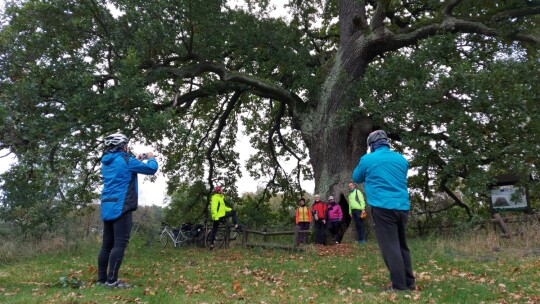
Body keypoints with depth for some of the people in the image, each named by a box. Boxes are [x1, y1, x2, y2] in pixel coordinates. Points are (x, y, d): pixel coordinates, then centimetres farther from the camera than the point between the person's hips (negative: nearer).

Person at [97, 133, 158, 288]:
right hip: (121, 207, -8)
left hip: (107, 207, 9)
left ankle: (102, 279, 14)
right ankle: (112, 280, -9)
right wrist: (151, 158, 15)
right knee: (120, 244, -8)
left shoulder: (106, 162, 16)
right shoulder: (125, 160, -8)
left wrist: (136, 160, 30)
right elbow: (151, 169, -5)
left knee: (107, 244, 10)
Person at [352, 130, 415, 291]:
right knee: (402, 246, 16)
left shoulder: (368, 159, -2)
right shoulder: (402, 159, 11)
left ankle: (399, 285, 0)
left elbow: (356, 178, 15)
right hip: (403, 208, 6)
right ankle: (409, 282, 21)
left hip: (383, 208, -5)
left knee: (390, 247, -1)